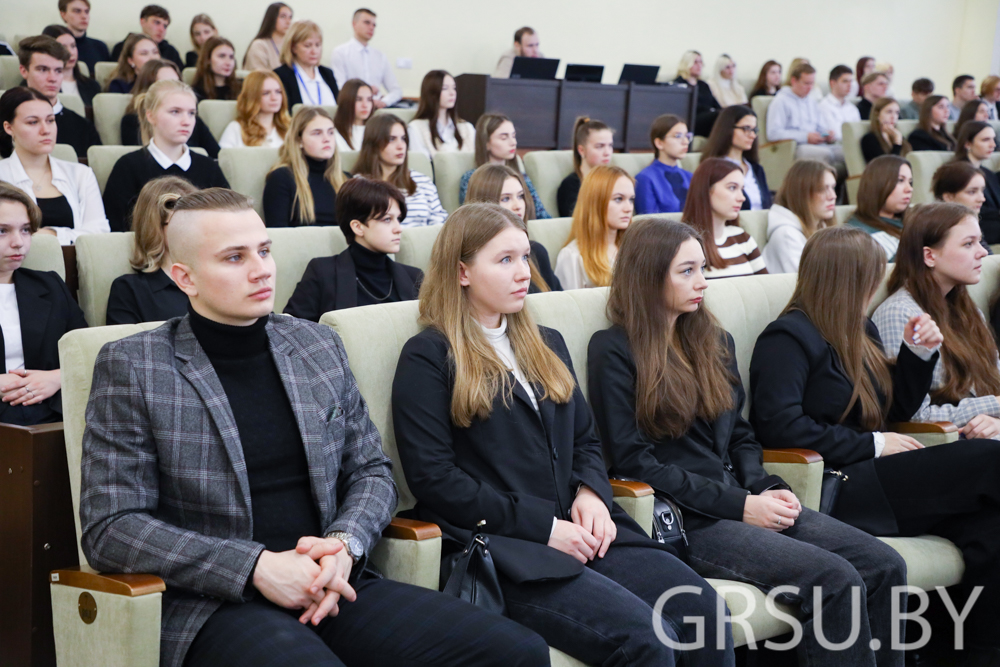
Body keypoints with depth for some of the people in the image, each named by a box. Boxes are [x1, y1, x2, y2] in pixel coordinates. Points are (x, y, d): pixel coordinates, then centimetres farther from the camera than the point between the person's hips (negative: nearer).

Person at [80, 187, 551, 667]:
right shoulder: (132, 366, 1)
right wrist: (257, 567, -14)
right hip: (217, 607, -5)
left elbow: (371, 470, 19)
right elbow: (109, 529, -5)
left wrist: (345, 546, -4)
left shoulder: (320, 346, 15)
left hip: (331, 589, 5)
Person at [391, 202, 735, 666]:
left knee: (705, 610, -19)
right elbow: (434, 479, -9)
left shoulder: (546, 345, 22)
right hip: (501, 548, -6)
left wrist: (591, 493, 1)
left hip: (578, 533, 7)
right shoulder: (428, 357, -1)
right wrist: (543, 527, -12)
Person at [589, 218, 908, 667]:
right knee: (834, 578, -25)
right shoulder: (614, 351, -4)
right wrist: (739, 505, -13)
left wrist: (766, 489, -1)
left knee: (885, 565, -12)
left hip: (742, 501, 7)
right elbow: (633, 460, -10)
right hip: (683, 520, -7)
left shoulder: (714, 342, 18)